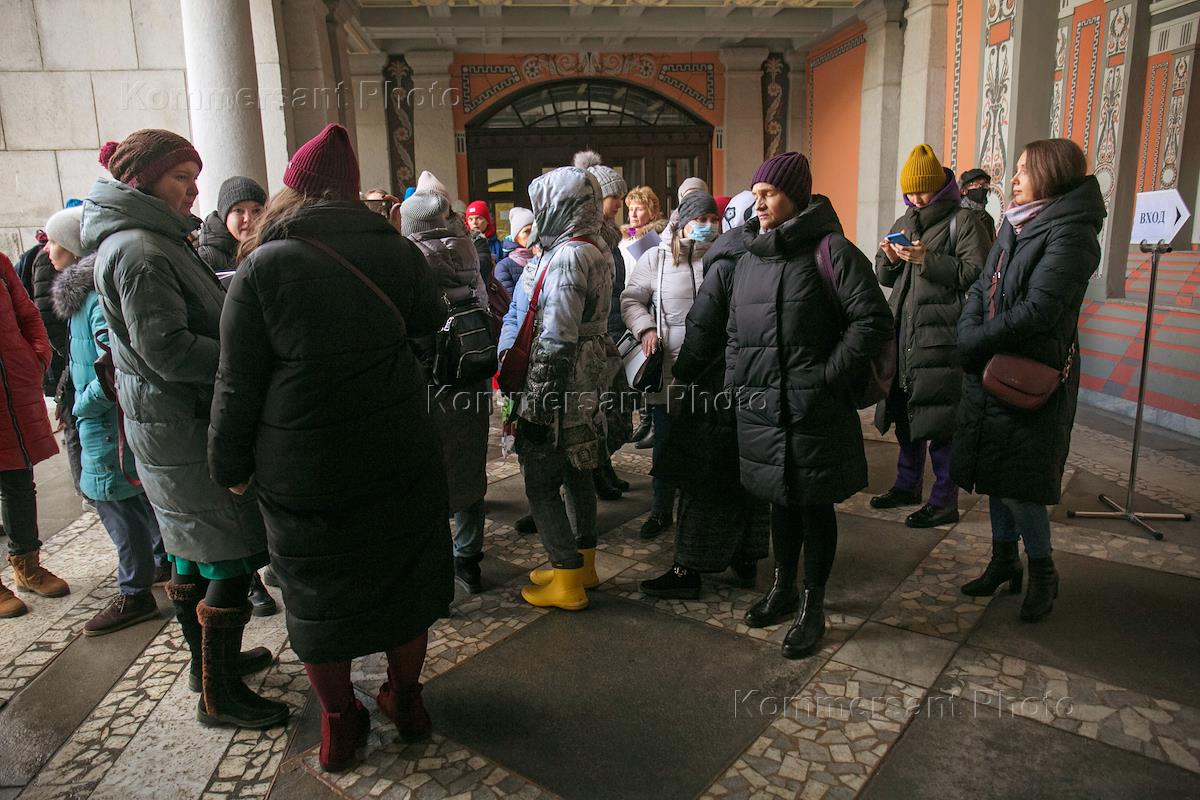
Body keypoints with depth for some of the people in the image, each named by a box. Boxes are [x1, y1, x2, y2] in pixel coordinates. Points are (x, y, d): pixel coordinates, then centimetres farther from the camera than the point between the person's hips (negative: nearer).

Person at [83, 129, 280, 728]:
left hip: (173, 425, 11)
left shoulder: (150, 241, 15)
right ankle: (218, 695, 9)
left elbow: (204, 303, 20)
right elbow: (168, 350, -23)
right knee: (231, 561, -4)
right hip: (184, 429, -11)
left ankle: (209, 658, 36)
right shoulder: (138, 250, -17)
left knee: (192, 555, 20)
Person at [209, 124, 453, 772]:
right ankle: (405, 701, 36)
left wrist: (231, 466, 4)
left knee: (319, 594, 17)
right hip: (398, 456, 2)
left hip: (303, 468, -2)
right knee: (402, 577, 19)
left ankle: (339, 726, 32)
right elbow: (430, 322, 15)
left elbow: (237, 382, -8)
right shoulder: (396, 251, -4)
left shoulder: (265, 265, -11)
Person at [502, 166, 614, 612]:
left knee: (541, 483, 1)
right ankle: (583, 562, 32)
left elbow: (555, 342, -23)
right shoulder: (599, 251, 9)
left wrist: (537, 406, -20)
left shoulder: (565, 257, -19)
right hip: (588, 386, 9)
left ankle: (567, 582, 9)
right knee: (576, 473, 19)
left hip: (559, 390, -9)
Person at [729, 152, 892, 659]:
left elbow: (874, 320, -12)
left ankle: (813, 607, 22)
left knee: (814, 504, 6)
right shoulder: (748, 259, 13)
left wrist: (829, 374, -15)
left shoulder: (830, 250, -8)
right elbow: (735, 333, 20)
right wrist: (735, 382, 11)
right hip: (760, 406, 6)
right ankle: (783, 589, 36)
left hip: (812, 409, -6)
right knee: (780, 499, 18)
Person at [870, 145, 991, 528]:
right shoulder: (903, 223, 18)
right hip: (903, 329, 7)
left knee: (937, 418, -5)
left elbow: (977, 273, -14)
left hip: (941, 334, -7)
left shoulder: (963, 220, -3)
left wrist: (928, 259, -19)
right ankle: (908, 485, 29)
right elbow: (885, 277, 20)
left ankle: (945, 500, 7)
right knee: (905, 412, 14)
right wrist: (889, 260, -1)